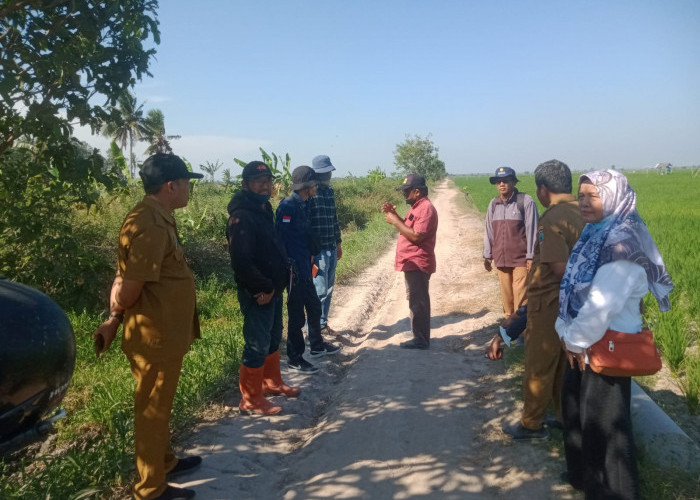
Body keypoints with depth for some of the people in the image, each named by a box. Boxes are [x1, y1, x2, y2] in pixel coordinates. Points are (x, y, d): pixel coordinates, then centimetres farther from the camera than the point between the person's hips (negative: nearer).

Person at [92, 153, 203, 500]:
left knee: (160, 406, 24)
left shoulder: (158, 218, 8)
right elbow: (128, 290, -24)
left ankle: (165, 462, 43)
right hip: (154, 337, -10)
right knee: (152, 410, 7)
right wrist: (115, 316, -4)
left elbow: (126, 281, 11)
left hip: (165, 334, 10)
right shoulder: (149, 225, -25)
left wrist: (113, 321, 8)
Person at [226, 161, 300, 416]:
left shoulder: (263, 210, 11)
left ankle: (272, 382, 39)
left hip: (273, 289, 10)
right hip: (257, 294, -10)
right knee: (257, 346, -1)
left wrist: (277, 283, 8)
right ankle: (250, 400, 13)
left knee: (273, 339, 21)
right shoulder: (241, 216, -20)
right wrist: (263, 288, -20)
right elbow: (241, 261, -27)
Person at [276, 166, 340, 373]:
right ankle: (295, 359, 14)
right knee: (297, 314, 1)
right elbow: (281, 238, -22)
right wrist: (289, 265, -20)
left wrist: (311, 255, 14)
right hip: (294, 269, -10)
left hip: (305, 268, 10)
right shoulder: (288, 206, -18)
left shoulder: (300, 205, 11)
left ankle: (317, 345, 39)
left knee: (314, 307, 21)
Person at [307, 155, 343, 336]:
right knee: (319, 290, -6)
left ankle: (322, 324, 27)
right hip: (317, 250, -8)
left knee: (328, 289, 14)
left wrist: (338, 243, 21)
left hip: (331, 248, 8)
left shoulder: (330, 191, 12)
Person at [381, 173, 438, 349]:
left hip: (417, 264, -11)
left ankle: (420, 340, 1)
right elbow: (407, 228, 20)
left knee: (418, 302, -6)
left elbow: (416, 236, -24)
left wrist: (395, 222, -17)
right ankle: (421, 337, 23)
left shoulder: (426, 209, -16)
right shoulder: (417, 207, 17)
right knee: (417, 301, 15)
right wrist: (394, 214, 7)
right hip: (413, 263, 11)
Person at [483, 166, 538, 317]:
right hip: (501, 259, 5)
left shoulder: (526, 202, -7)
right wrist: (487, 255, 13)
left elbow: (532, 230, -7)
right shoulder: (493, 204, 10)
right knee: (506, 295, 10)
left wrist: (531, 257, -9)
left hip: (521, 259, -5)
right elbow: (489, 231, 15)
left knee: (520, 296, -6)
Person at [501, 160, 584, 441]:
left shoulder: (552, 220, -22)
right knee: (564, 363, 21)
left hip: (549, 304, -8)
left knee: (539, 367, 6)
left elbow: (560, 268, -27)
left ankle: (532, 424, 19)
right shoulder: (584, 212, 4)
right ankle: (566, 416, 34)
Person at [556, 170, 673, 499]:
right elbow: (572, 287, 8)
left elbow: (603, 303, -29)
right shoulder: (593, 234, 7)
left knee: (603, 422, 5)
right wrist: (567, 334, -1)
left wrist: (576, 340, -16)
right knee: (576, 408, 22)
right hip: (584, 343, 9)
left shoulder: (623, 242, -23)